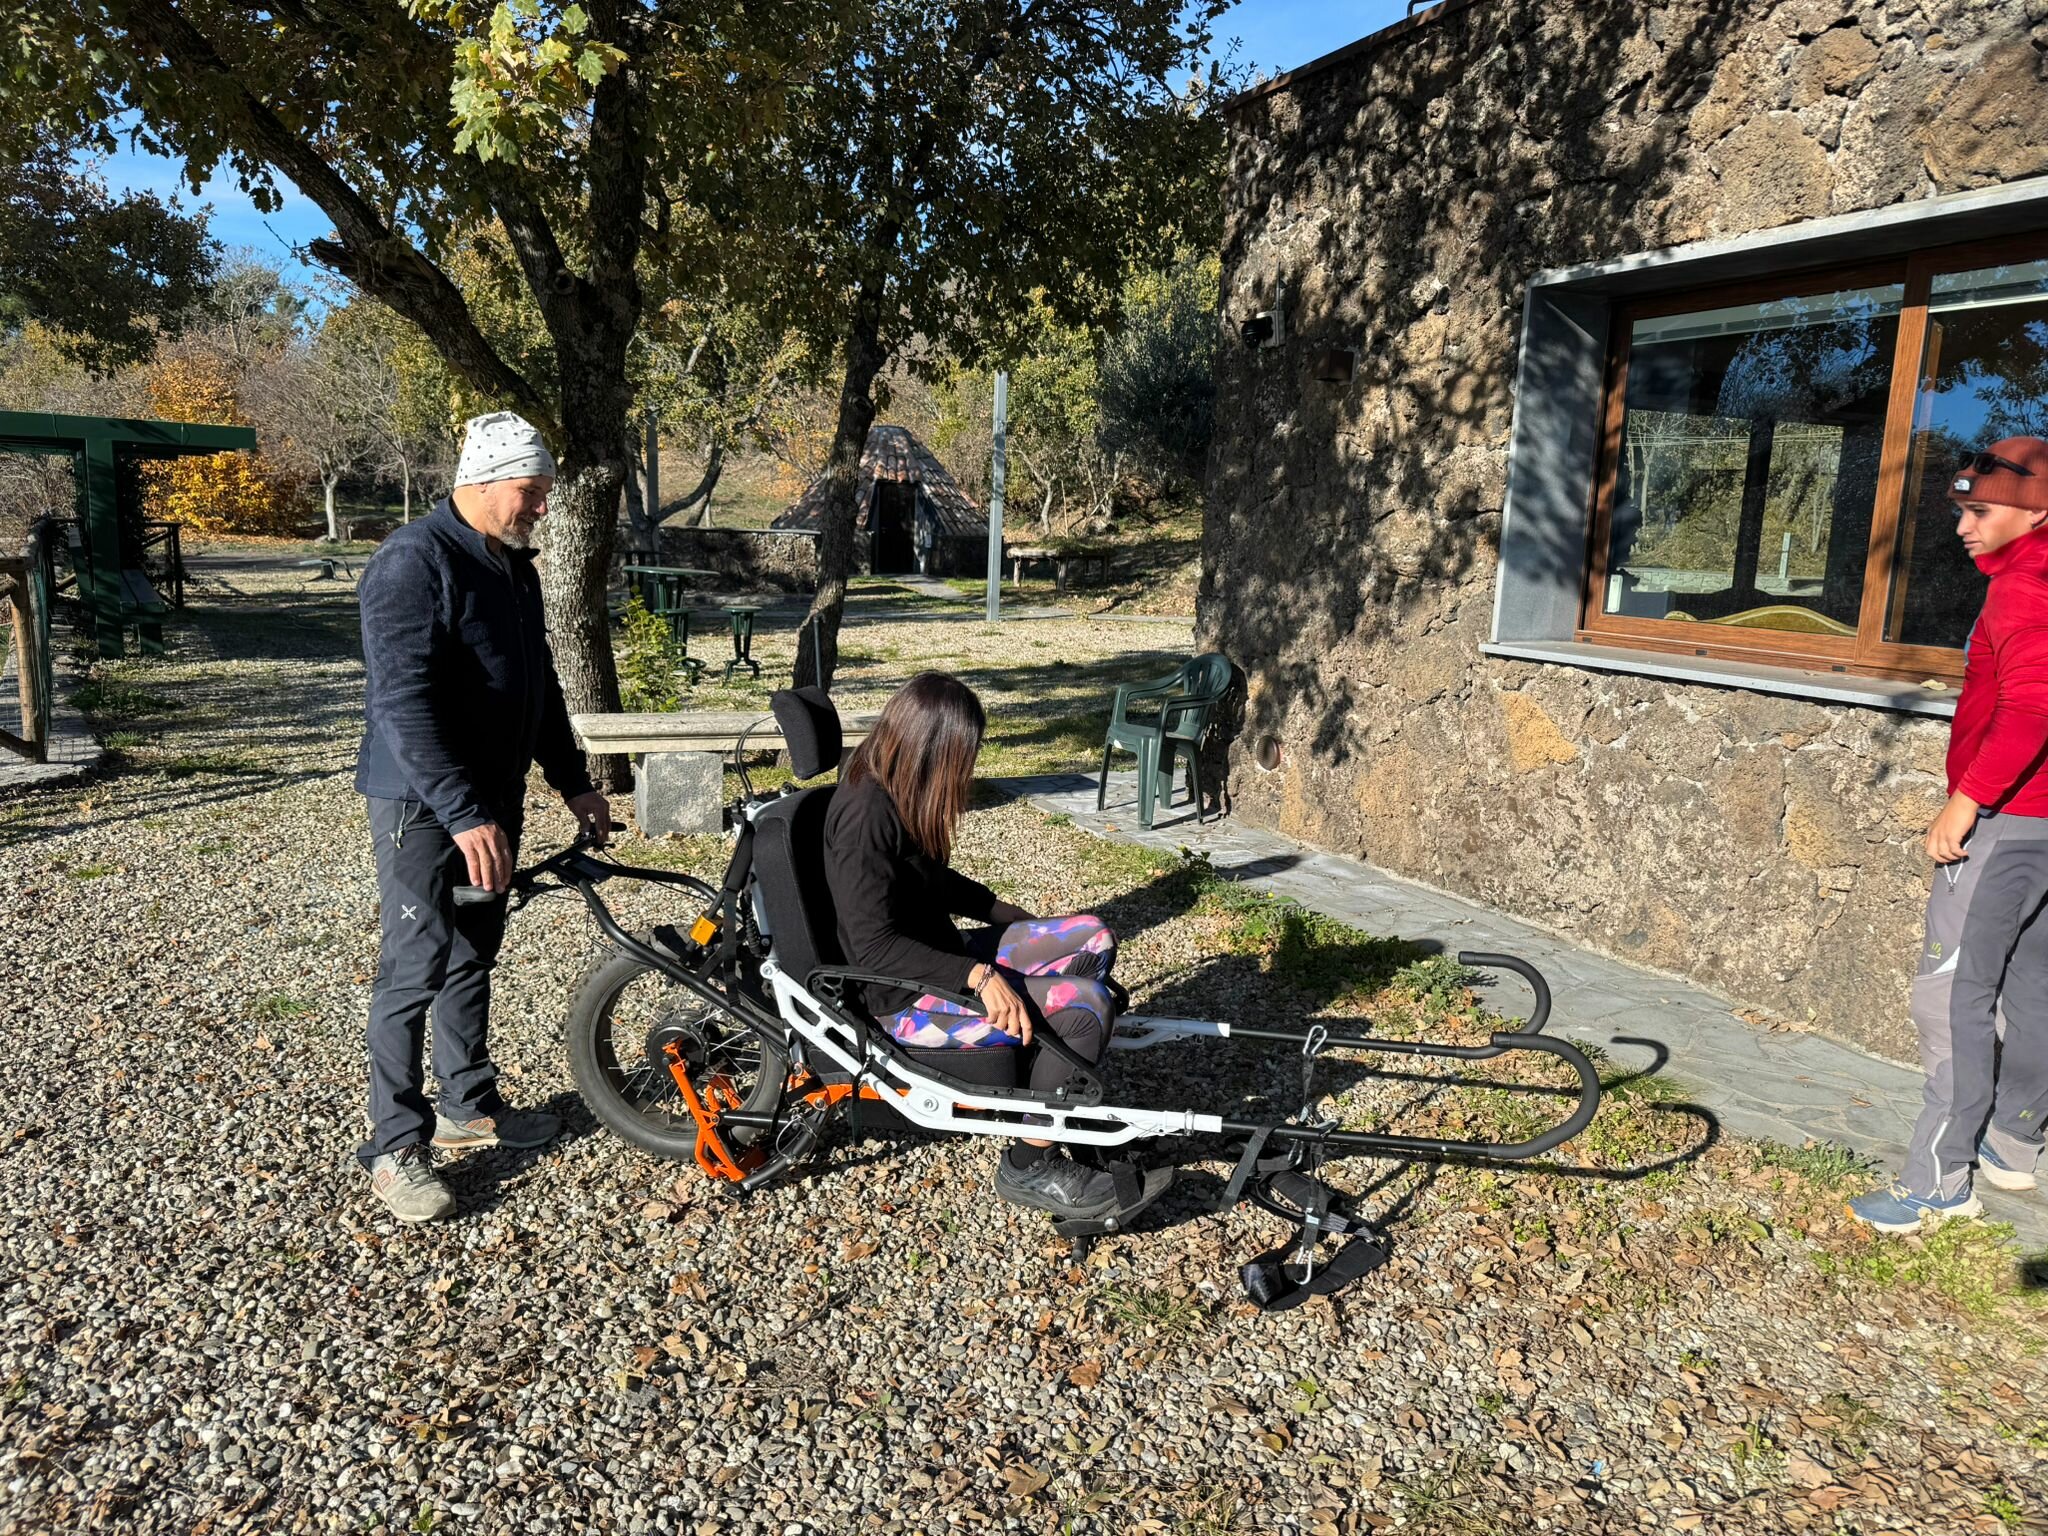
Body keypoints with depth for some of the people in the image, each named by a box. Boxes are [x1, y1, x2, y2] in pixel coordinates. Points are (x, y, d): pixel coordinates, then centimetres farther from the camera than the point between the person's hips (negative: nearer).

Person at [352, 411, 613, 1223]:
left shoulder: (514, 565, 11)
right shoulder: (413, 562, -17)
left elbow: (538, 686, 20)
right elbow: (403, 700, -26)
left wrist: (573, 782, 18)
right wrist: (463, 813, -32)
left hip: (494, 794, 9)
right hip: (424, 801, -9)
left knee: (474, 952, 17)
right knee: (416, 965, -4)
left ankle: (470, 1106, 30)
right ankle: (396, 1144, 8)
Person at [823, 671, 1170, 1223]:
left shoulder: (890, 790, 6)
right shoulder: (865, 813, -24)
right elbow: (874, 945, -28)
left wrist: (1011, 915, 14)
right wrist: (979, 977, -33)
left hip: (939, 959, 10)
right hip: (903, 999, -10)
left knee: (1092, 938, 4)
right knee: (1086, 1004, -20)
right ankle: (1031, 1169, -4)